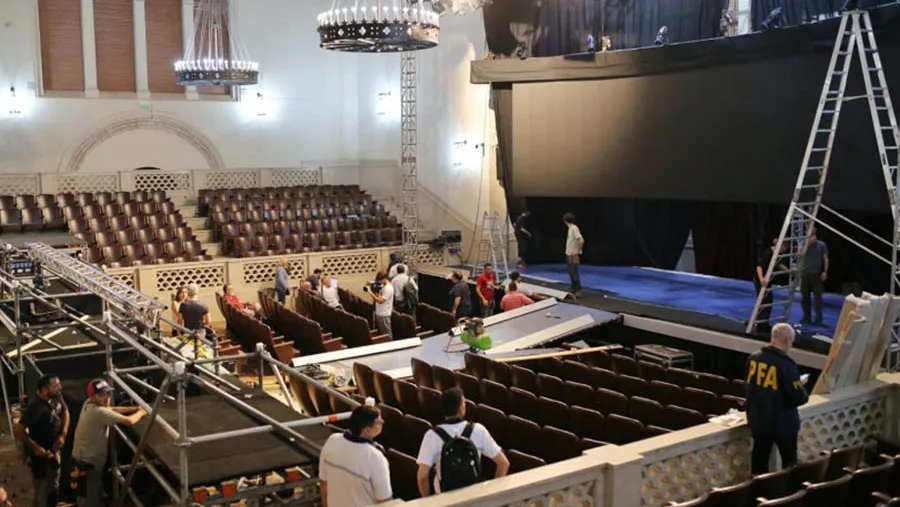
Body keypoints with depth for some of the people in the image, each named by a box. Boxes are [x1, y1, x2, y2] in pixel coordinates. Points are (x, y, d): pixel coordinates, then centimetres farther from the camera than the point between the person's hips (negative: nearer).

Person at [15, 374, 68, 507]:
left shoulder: (56, 397, -9)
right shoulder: (36, 407, -31)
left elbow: (65, 412, 9)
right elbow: (18, 430, -29)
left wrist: (63, 435, -2)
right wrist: (35, 448, -22)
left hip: (54, 449, 7)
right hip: (41, 453, -7)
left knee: (54, 485, 23)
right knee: (43, 488, 6)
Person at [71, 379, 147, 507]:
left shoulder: (90, 404, 2)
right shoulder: (99, 412, -26)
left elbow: (112, 410, 17)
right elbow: (129, 421, -28)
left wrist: (134, 408, 7)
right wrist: (140, 413, -7)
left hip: (88, 460, 10)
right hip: (87, 463, -10)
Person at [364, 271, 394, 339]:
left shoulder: (388, 288, -19)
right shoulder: (382, 286, 11)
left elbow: (380, 300, -24)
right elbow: (378, 297, 15)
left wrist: (370, 292, -25)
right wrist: (373, 291, -1)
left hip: (384, 315, -10)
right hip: (378, 313, 10)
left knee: (386, 333, -2)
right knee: (380, 332, 16)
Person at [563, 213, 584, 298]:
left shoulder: (574, 228, -16)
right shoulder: (570, 228, 13)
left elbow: (581, 240, -24)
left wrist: (577, 251, -21)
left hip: (573, 255, -10)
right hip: (569, 254, 10)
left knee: (574, 272, -10)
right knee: (571, 273, 13)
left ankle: (578, 291, -7)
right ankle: (574, 290, 19)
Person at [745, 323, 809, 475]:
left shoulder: (754, 358, -3)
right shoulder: (786, 364, -22)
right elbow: (797, 398, -19)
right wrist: (802, 388, 1)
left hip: (757, 420, 5)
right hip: (782, 423, -5)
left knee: (759, 460, 14)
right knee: (789, 462, 14)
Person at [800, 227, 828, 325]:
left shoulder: (821, 245, 0)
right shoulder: (805, 244, 7)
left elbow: (825, 259, 1)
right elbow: (802, 255, -8)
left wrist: (825, 271, -7)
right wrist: (807, 243, -14)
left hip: (816, 273, -3)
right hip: (805, 273, 3)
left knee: (817, 296, -4)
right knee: (805, 296, 7)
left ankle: (818, 319, -2)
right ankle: (806, 318, 15)